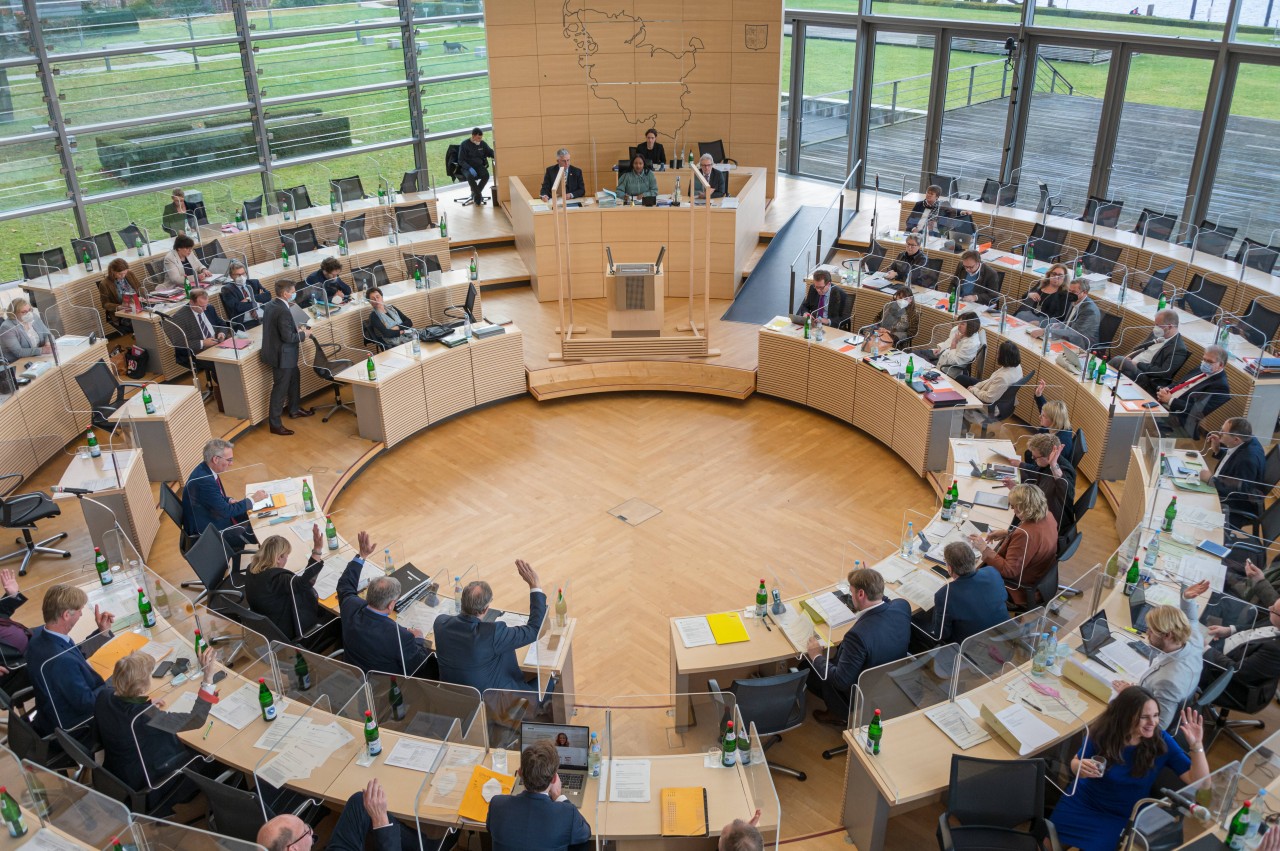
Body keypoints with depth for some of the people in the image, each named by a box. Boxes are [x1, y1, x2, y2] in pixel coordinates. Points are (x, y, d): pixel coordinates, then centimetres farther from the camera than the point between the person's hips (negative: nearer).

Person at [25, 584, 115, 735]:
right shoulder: (61, 660, -40)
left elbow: (79, 653, 8)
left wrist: (102, 631, 1)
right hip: (70, 728, -9)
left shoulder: (39, 633, -11)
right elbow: (86, 703, -27)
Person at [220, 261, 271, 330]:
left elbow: (268, 296, 5)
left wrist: (249, 299, -5)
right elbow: (237, 307, -10)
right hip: (246, 324, -4)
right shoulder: (227, 289, 5)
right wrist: (257, 303, -4)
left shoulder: (254, 282, 19)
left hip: (266, 318, 4)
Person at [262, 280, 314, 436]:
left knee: (294, 378, 27)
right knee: (280, 388, 0)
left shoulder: (270, 305, 3)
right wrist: (303, 334, -10)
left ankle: (295, 409, 44)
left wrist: (295, 328, 7)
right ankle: (275, 424, 10)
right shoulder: (283, 311, -27)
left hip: (276, 351, 10)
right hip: (282, 355, -10)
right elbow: (287, 337, -25)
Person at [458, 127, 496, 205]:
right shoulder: (464, 144, -7)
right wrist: (470, 168, -26)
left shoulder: (483, 143, 4)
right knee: (470, 177, -37)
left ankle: (475, 193, -8)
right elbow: (461, 160, -9)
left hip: (479, 166, 3)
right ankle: (478, 194, -17)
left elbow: (490, 152, 17)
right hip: (467, 167, -3)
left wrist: (495, 155, -9)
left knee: (486, 175, -29)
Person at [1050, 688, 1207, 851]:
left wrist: (1196, 745, -34)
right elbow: (1075, 762, -1)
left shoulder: (1161, 741, -18)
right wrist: (1080, 767, -26)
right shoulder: (1102, 733, -18)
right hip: (1082, 802, 1)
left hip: (1120, 817, -1)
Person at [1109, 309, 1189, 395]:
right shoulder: (1158, 335, 12)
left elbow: (1164, 373, -18)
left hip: (1147, 379, -8)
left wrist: (1138, 365, -17)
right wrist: (1129, 358, -1)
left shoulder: (1179, 349, -12)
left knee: (1118, 360, -30)